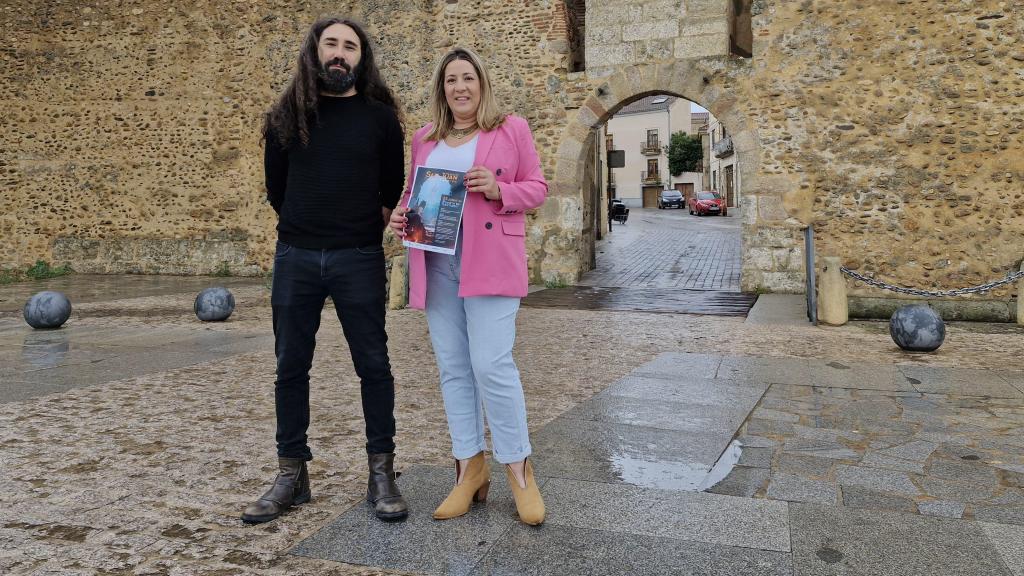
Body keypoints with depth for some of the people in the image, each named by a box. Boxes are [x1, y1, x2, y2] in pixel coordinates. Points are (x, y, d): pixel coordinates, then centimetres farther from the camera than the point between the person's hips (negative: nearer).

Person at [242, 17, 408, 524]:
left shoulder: (381, 118, 4)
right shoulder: (288, 116, 8)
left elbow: (394, 191, 9)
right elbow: (276, 188, 15)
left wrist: (366, 231, 5)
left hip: (359, 259, -2)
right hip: (295, 257, 2)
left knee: (373, 365, 0)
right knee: (291, 367, 6)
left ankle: (381, 473, 12)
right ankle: (291, 475, 18)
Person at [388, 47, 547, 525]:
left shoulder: (511, 128, 5)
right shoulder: (424, 138, 16)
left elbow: (537, 188, 5)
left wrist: (500, 190, -14)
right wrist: (401, 214, 1)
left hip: (490, 261, -4)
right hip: (435, 262, 5)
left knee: (492, 365, -12)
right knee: (453, 368, 6)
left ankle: (518, 468, 5)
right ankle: (470, 468, 16)